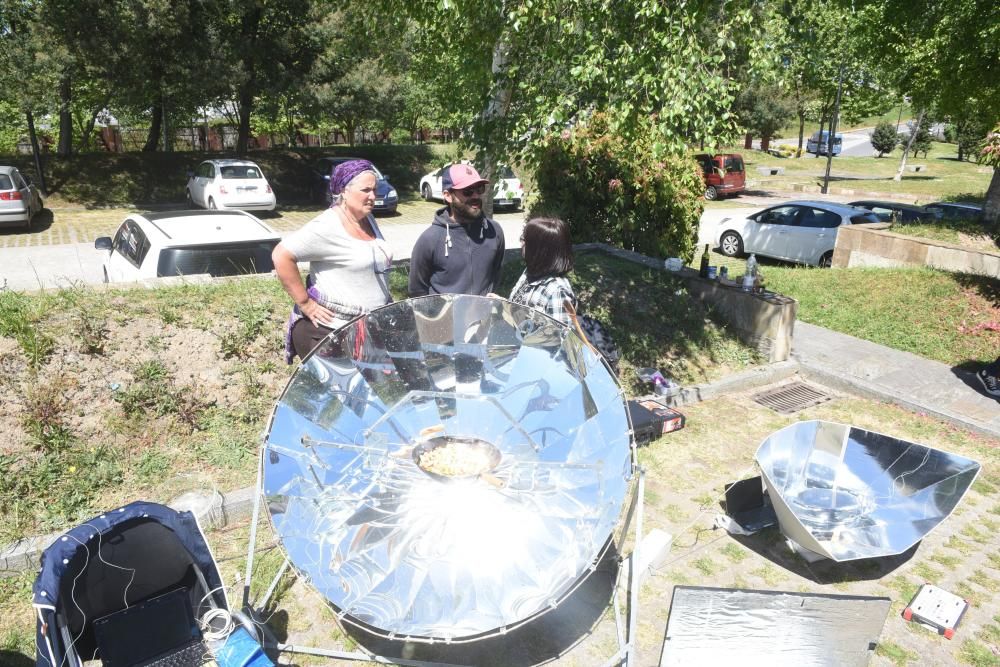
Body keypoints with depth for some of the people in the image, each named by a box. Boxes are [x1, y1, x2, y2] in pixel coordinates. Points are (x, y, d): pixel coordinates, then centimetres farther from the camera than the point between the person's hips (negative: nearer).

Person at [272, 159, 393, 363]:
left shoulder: (368, 219, 8)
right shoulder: (327, 226, -18)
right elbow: (281, 256, -22)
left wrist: (384, 298, 14)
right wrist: (305, 303, -20)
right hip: (328, 331, -8)